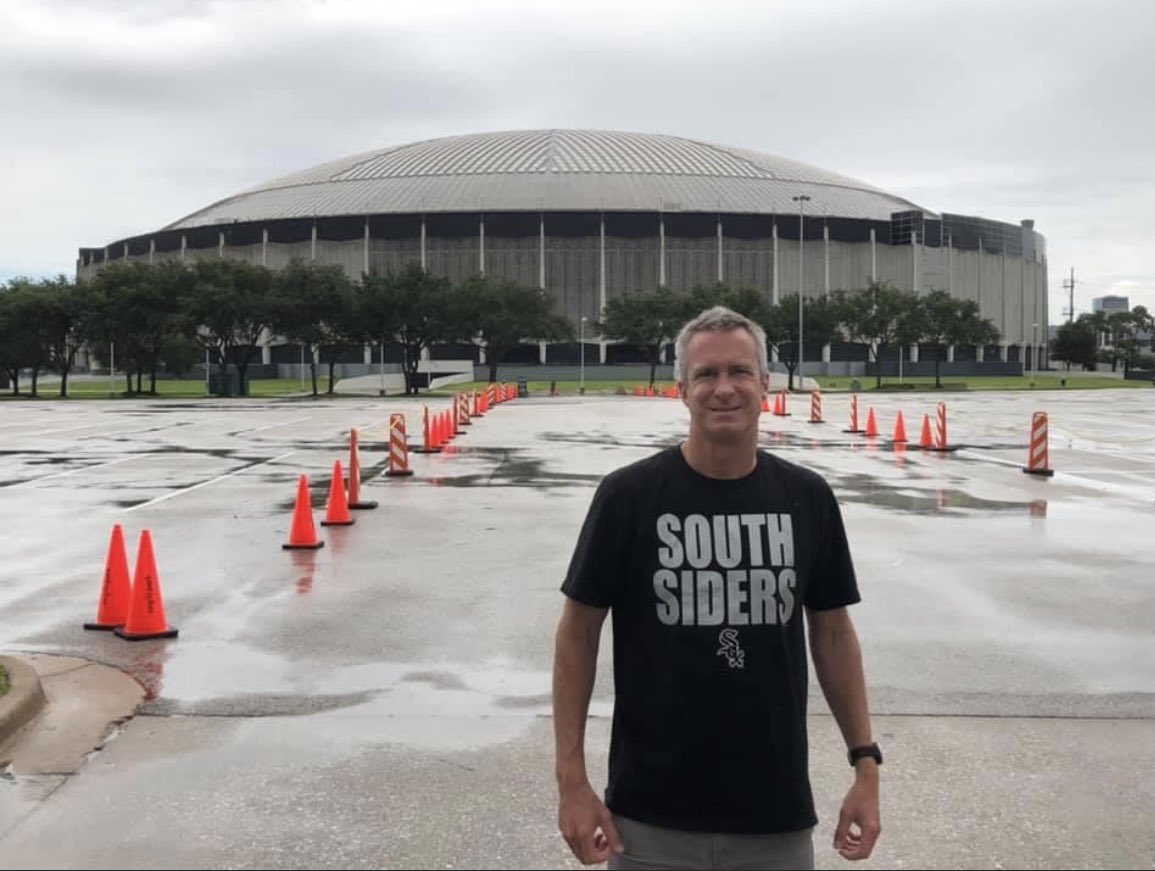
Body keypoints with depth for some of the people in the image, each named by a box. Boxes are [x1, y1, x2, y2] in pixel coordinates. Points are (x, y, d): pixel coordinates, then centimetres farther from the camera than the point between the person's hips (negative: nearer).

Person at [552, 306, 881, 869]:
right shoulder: (629, 495, -10)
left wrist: (865, 762, 5)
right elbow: (578, 631, -4)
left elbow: (832, 630, 8)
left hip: (779, 815, 3)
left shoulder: (808, 498, -1)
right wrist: (572, 780, -7)